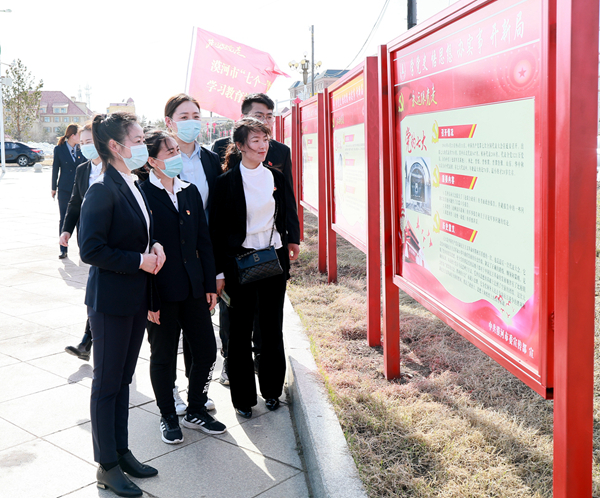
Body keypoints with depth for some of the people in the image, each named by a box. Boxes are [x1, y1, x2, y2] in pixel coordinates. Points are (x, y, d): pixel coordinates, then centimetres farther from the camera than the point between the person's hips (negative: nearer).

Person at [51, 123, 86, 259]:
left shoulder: (82, 149, 3)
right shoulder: (59, 149, -2)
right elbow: (55, 169, 3)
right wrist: (54, 188, 4)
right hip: (65, 189, -1)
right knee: (63, 219, 2)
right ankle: (63, 249, 8)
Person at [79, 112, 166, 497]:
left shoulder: (135, 187, 10)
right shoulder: (103, 191, -16)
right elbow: (91, 250, -20)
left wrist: (154, 247, -1)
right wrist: (140, 260, -18)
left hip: (137, 299, 8)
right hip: (110, 301, -8)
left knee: (123, 379, 17)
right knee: (107, 383, 4)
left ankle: (121, 451, 30)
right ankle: (107, 466, 17)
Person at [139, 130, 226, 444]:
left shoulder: (190, 191, 9)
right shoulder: (141, 194, -9)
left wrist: (210, 284, 8)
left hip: (193, 289, 6)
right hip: (161, 291, -5)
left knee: (206, 351, 9)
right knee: (163, 357, 9)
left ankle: (196, 411, 30)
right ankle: (168, 417, 28)